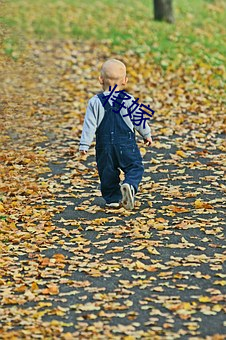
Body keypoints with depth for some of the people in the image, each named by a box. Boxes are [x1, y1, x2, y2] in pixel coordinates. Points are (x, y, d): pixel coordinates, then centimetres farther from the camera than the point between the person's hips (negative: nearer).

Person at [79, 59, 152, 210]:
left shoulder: (95, 102, -4)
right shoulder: (129, 100, -3)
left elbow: (90, 125, -5)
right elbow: (138, 120, 5)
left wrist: (84, 144, -1)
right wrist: (147, 134, 21)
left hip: (105, 146, 1)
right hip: (126, 144, -1)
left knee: (107, 172, 13)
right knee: (135, 167, 5)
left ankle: (113, 198, 12)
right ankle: (130, 185, -23)